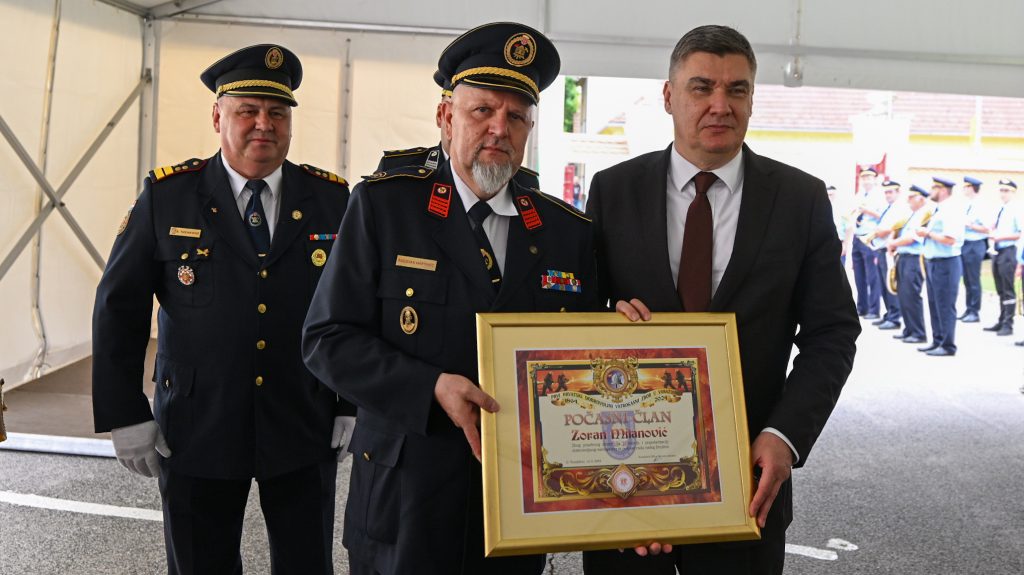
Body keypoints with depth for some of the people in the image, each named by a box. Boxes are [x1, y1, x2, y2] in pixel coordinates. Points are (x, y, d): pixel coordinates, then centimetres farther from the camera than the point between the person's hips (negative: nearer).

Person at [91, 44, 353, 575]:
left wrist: (354, 406, 1)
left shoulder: (331, 199, 0)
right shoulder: (166, 195, -3)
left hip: (305, 433, 1)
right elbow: (118, 308, -1)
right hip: (197, 432, 0)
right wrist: (125, 416, -4)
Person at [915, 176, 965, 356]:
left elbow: (949, 239, -24)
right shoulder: (937, 211, 15)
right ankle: (937, 341, 25)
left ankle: (948, 346, 3)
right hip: (932, 262, 10)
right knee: (934, 305, 15)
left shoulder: (951, 211, -15)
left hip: (945, 264, -10)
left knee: (945, 306, -4)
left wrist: (928, 233, -15)